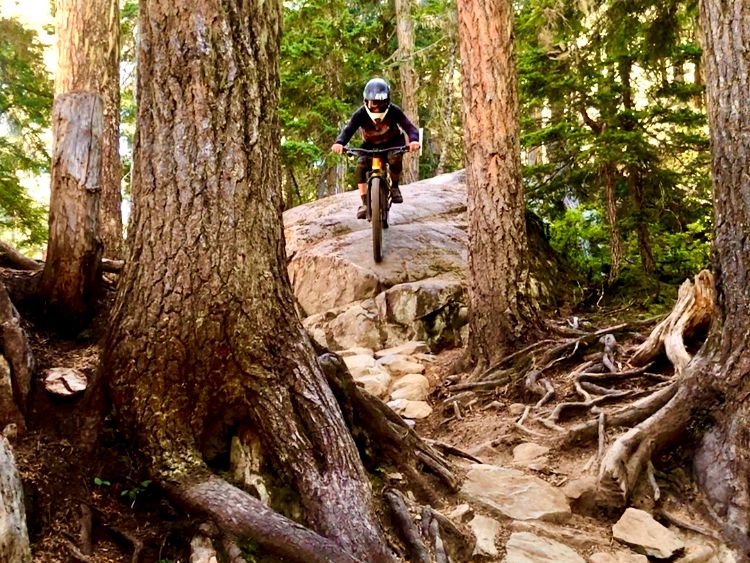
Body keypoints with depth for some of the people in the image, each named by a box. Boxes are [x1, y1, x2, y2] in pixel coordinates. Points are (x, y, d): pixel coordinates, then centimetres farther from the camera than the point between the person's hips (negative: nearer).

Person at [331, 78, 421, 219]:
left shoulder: (394, 111, -27)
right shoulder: (360, 114, -26)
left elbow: (409, 126, -34)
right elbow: (348, 129, -35)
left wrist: (414, 139, -57)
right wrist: (339, 143, -58)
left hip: (393, 143, -1)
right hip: (371, 145, 1)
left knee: (395, 159, -34)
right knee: (361, 166, -25)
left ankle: (394, 186, -4)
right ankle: (365, 203, -19)